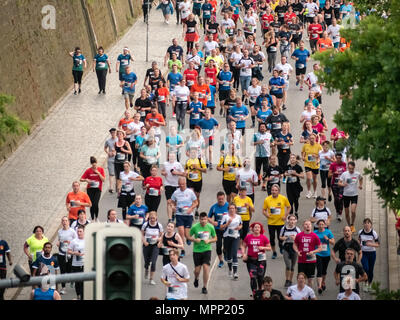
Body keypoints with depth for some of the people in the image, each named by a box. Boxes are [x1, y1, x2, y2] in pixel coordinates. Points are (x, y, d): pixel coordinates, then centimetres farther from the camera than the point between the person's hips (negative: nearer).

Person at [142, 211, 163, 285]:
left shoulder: (159, 225, -4)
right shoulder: (145, 224, -6)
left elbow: (162, 235, 7)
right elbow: (142, 234, 2)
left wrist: (159, 239, -14)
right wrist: (144, 241, -14)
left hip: (155, 246, -1)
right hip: (147, 245, 1)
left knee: (153, 262, -12)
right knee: (147, 261, 9)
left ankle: (151, 279, -1)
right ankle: (146, 271, 45)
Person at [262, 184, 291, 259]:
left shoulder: (283, 198, -5)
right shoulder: (267, 199, -5)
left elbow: (289, 207, 10)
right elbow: (264, 210, 5)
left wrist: (285, 215, -2)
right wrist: (266, 214, -15)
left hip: (280, 222, -1)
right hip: (271, 222, 1)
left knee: (280, 238, -2)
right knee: (272, 238, 3)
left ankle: (281, 246, 32)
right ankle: (274, 252, 22)